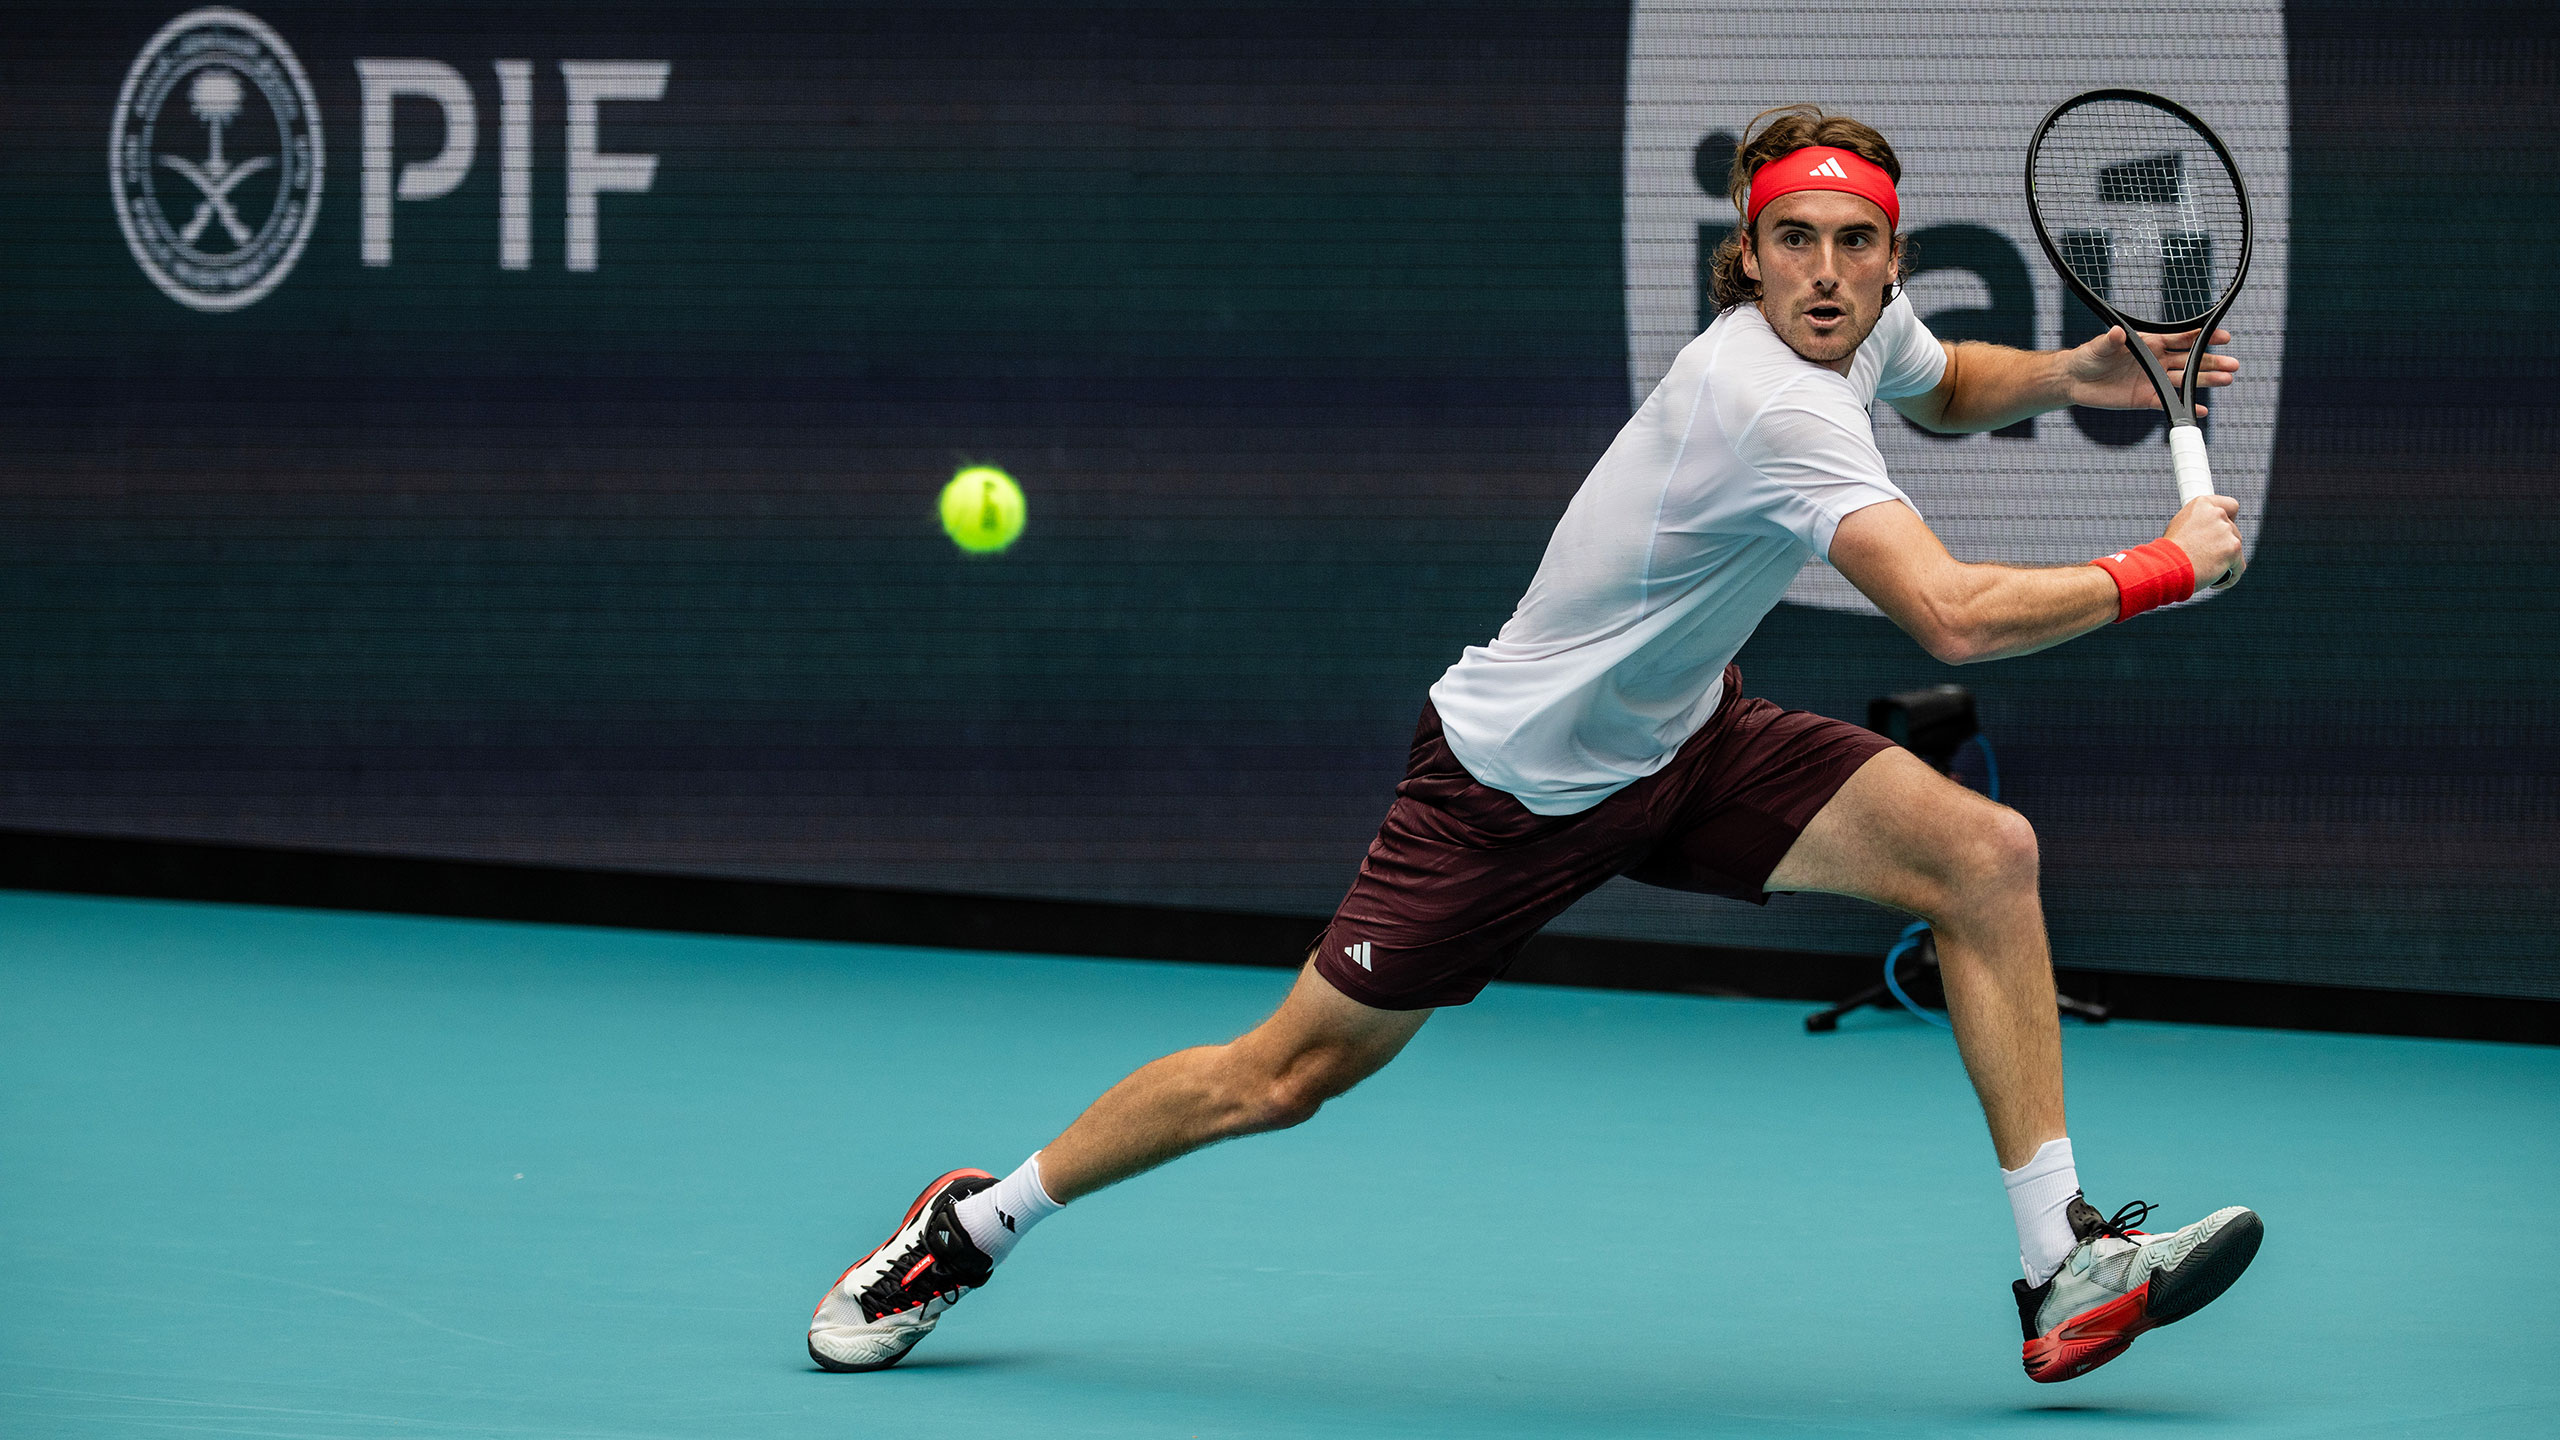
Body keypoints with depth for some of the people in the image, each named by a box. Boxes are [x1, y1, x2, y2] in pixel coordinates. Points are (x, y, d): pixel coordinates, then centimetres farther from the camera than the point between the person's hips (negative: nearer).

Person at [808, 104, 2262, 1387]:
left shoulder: (1868, 323, -5)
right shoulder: (1772, 408, -33)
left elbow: (1946, 384, 24)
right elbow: (1954, 618, -42)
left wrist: (2070, 374, 3)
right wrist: (2165, 571, -29)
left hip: (1683, 741, 8)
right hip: (1520, 774, -8)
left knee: (1984, 852, -13)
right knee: (1287, 1074, 1)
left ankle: (2065, 1266, -10)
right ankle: (977, 1222, 25)